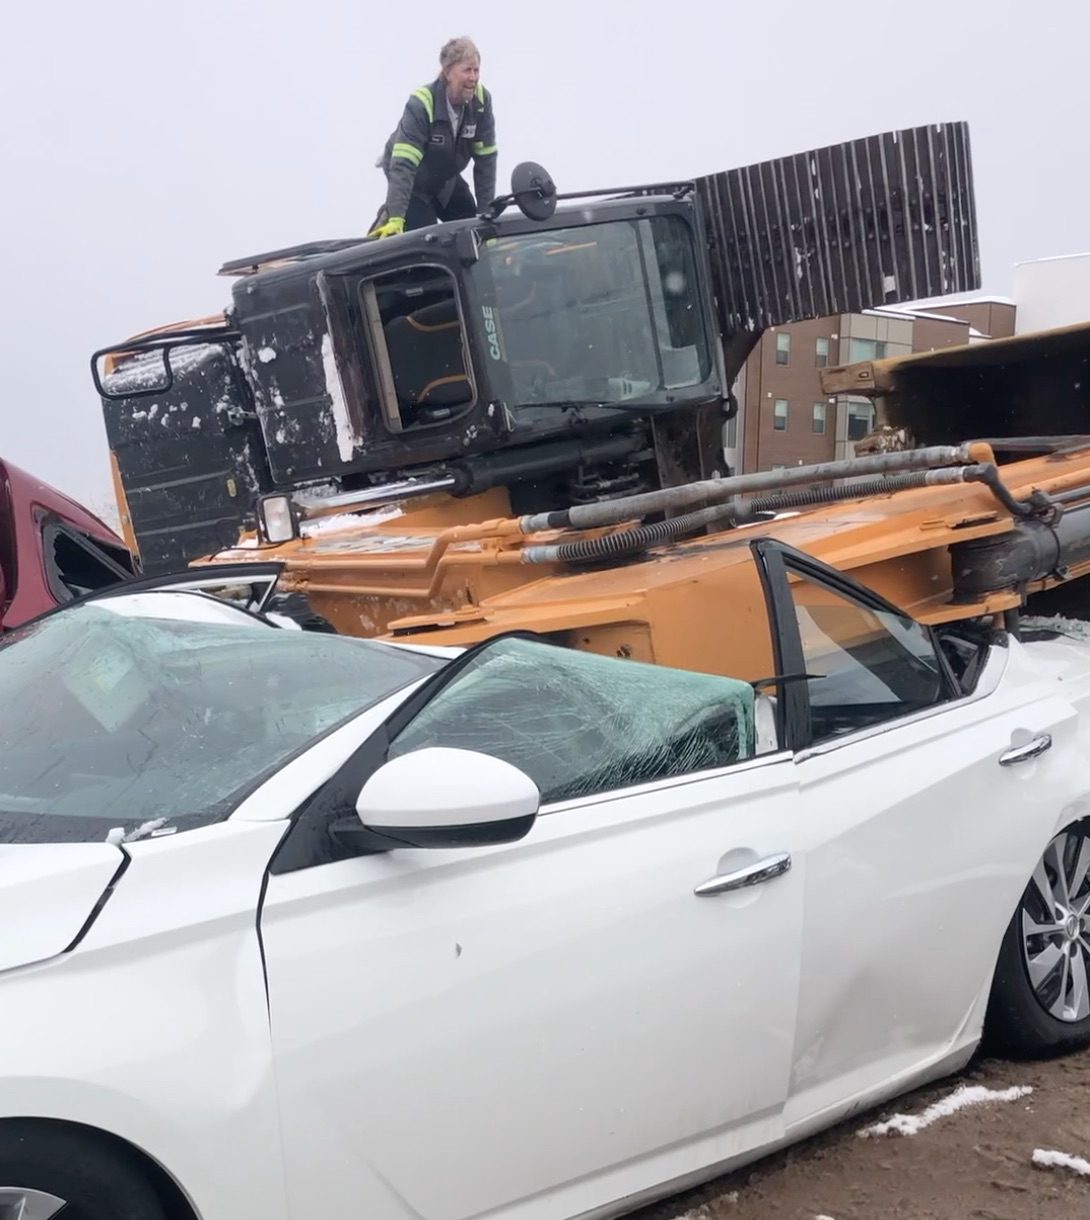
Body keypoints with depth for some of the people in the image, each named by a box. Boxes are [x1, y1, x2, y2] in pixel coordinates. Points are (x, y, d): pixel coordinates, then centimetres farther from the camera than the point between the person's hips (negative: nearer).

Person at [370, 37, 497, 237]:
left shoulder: (481, 100, -20)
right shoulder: (421, 104, -34)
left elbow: (485, 158, -15)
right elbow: (403, 164, -40)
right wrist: (396, 219, -48)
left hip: (447, 179, 6)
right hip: (413, 178, -5)